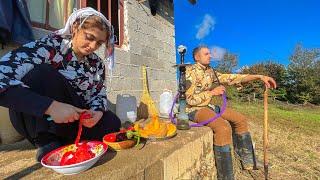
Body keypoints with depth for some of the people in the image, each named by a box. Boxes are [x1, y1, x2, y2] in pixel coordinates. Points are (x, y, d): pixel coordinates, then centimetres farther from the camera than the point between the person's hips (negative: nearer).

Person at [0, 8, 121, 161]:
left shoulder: (97, 64, -2)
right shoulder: (50, 46, -17)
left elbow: (99, 94, -1)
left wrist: (97, 112, -23)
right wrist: (51, 106, -39)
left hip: (74, 119, 5)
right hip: (40, 121, -4)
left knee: (112, 124, -18)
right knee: (43, 73, -28)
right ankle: (46, 140, -17)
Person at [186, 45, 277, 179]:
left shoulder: (210, 71, 12)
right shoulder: (190, 72, -12)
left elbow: (231, 78, 6)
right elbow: (189, 99, -19)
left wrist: (259, 76, -1)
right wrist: (212, 92, -17)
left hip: (210, 106, 9)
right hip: (196, 109, -8)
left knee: (240, 119, 6)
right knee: (223, 127, -30)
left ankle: (247, 161, 20)